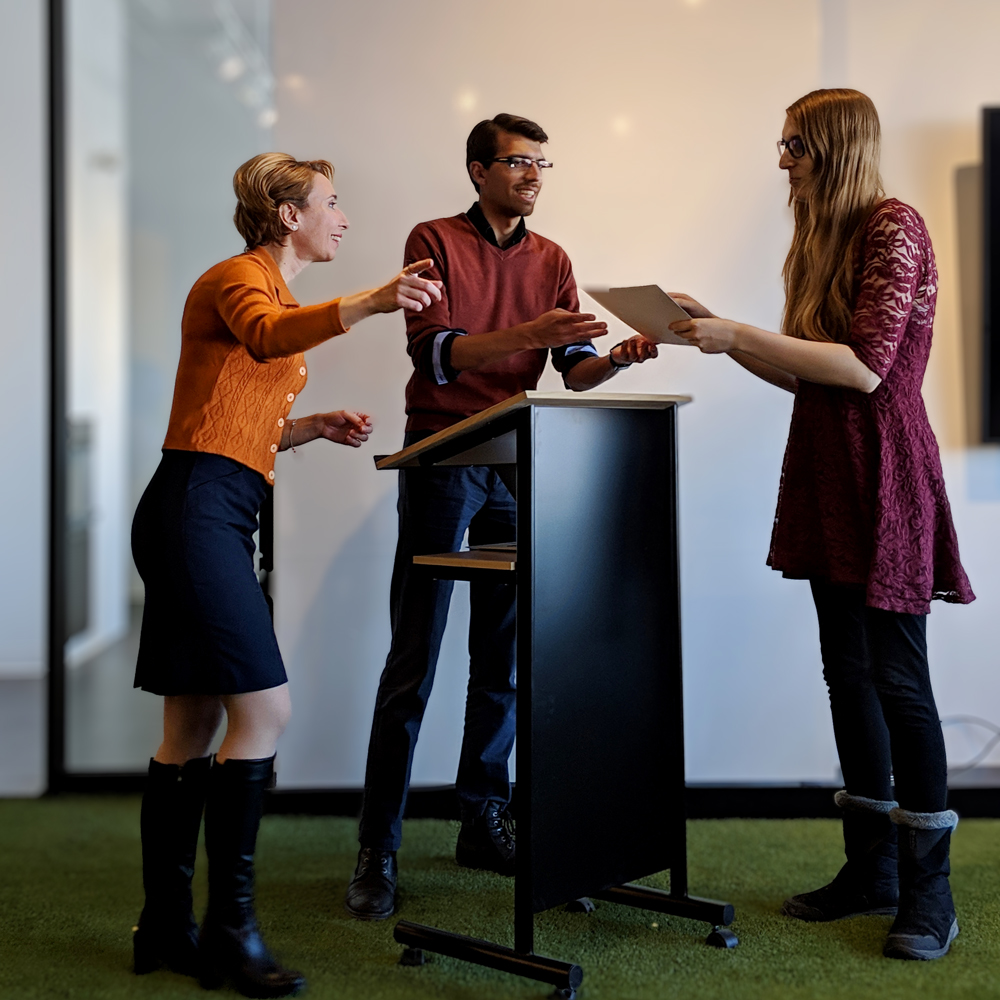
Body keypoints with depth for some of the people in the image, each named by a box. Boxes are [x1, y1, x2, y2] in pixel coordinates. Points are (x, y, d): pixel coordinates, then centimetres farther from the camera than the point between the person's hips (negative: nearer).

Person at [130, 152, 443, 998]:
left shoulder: (274, 291, 25)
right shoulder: (238, 278, -3)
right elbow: (267, 337, -30)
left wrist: (315, 427, 10)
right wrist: (371, 301, -43)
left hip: (217, 520, 10)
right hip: (196, 507, -10)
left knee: (193, 726, 9)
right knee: (264, 708, -12)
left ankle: (165, 928, 17)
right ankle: (229, 927, -4)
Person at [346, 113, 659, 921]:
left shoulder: (552, 260, 12)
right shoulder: (435, 242, 0)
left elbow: (573, 372, 5)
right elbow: (435, 354, -14)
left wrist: (617, 357, -16)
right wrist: (528, 334, -26)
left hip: (515, 466, 5)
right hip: (442, 459, -4)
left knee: (503, 659, 7)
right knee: (413, 664, -4)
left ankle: (484, 823, 20)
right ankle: (378, 850, 3)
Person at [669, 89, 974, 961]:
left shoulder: (894, 228, -9)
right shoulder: (822, 241, 15)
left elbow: (864, 366, -19)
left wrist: (738, 334, -18)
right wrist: (716, 331, 9)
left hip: (883, 473, -8)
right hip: (826, 472, 8)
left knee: (897, 677, -3)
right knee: (848, 670, 11)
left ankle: (929, 891, 11)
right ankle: (872, 866, 22)